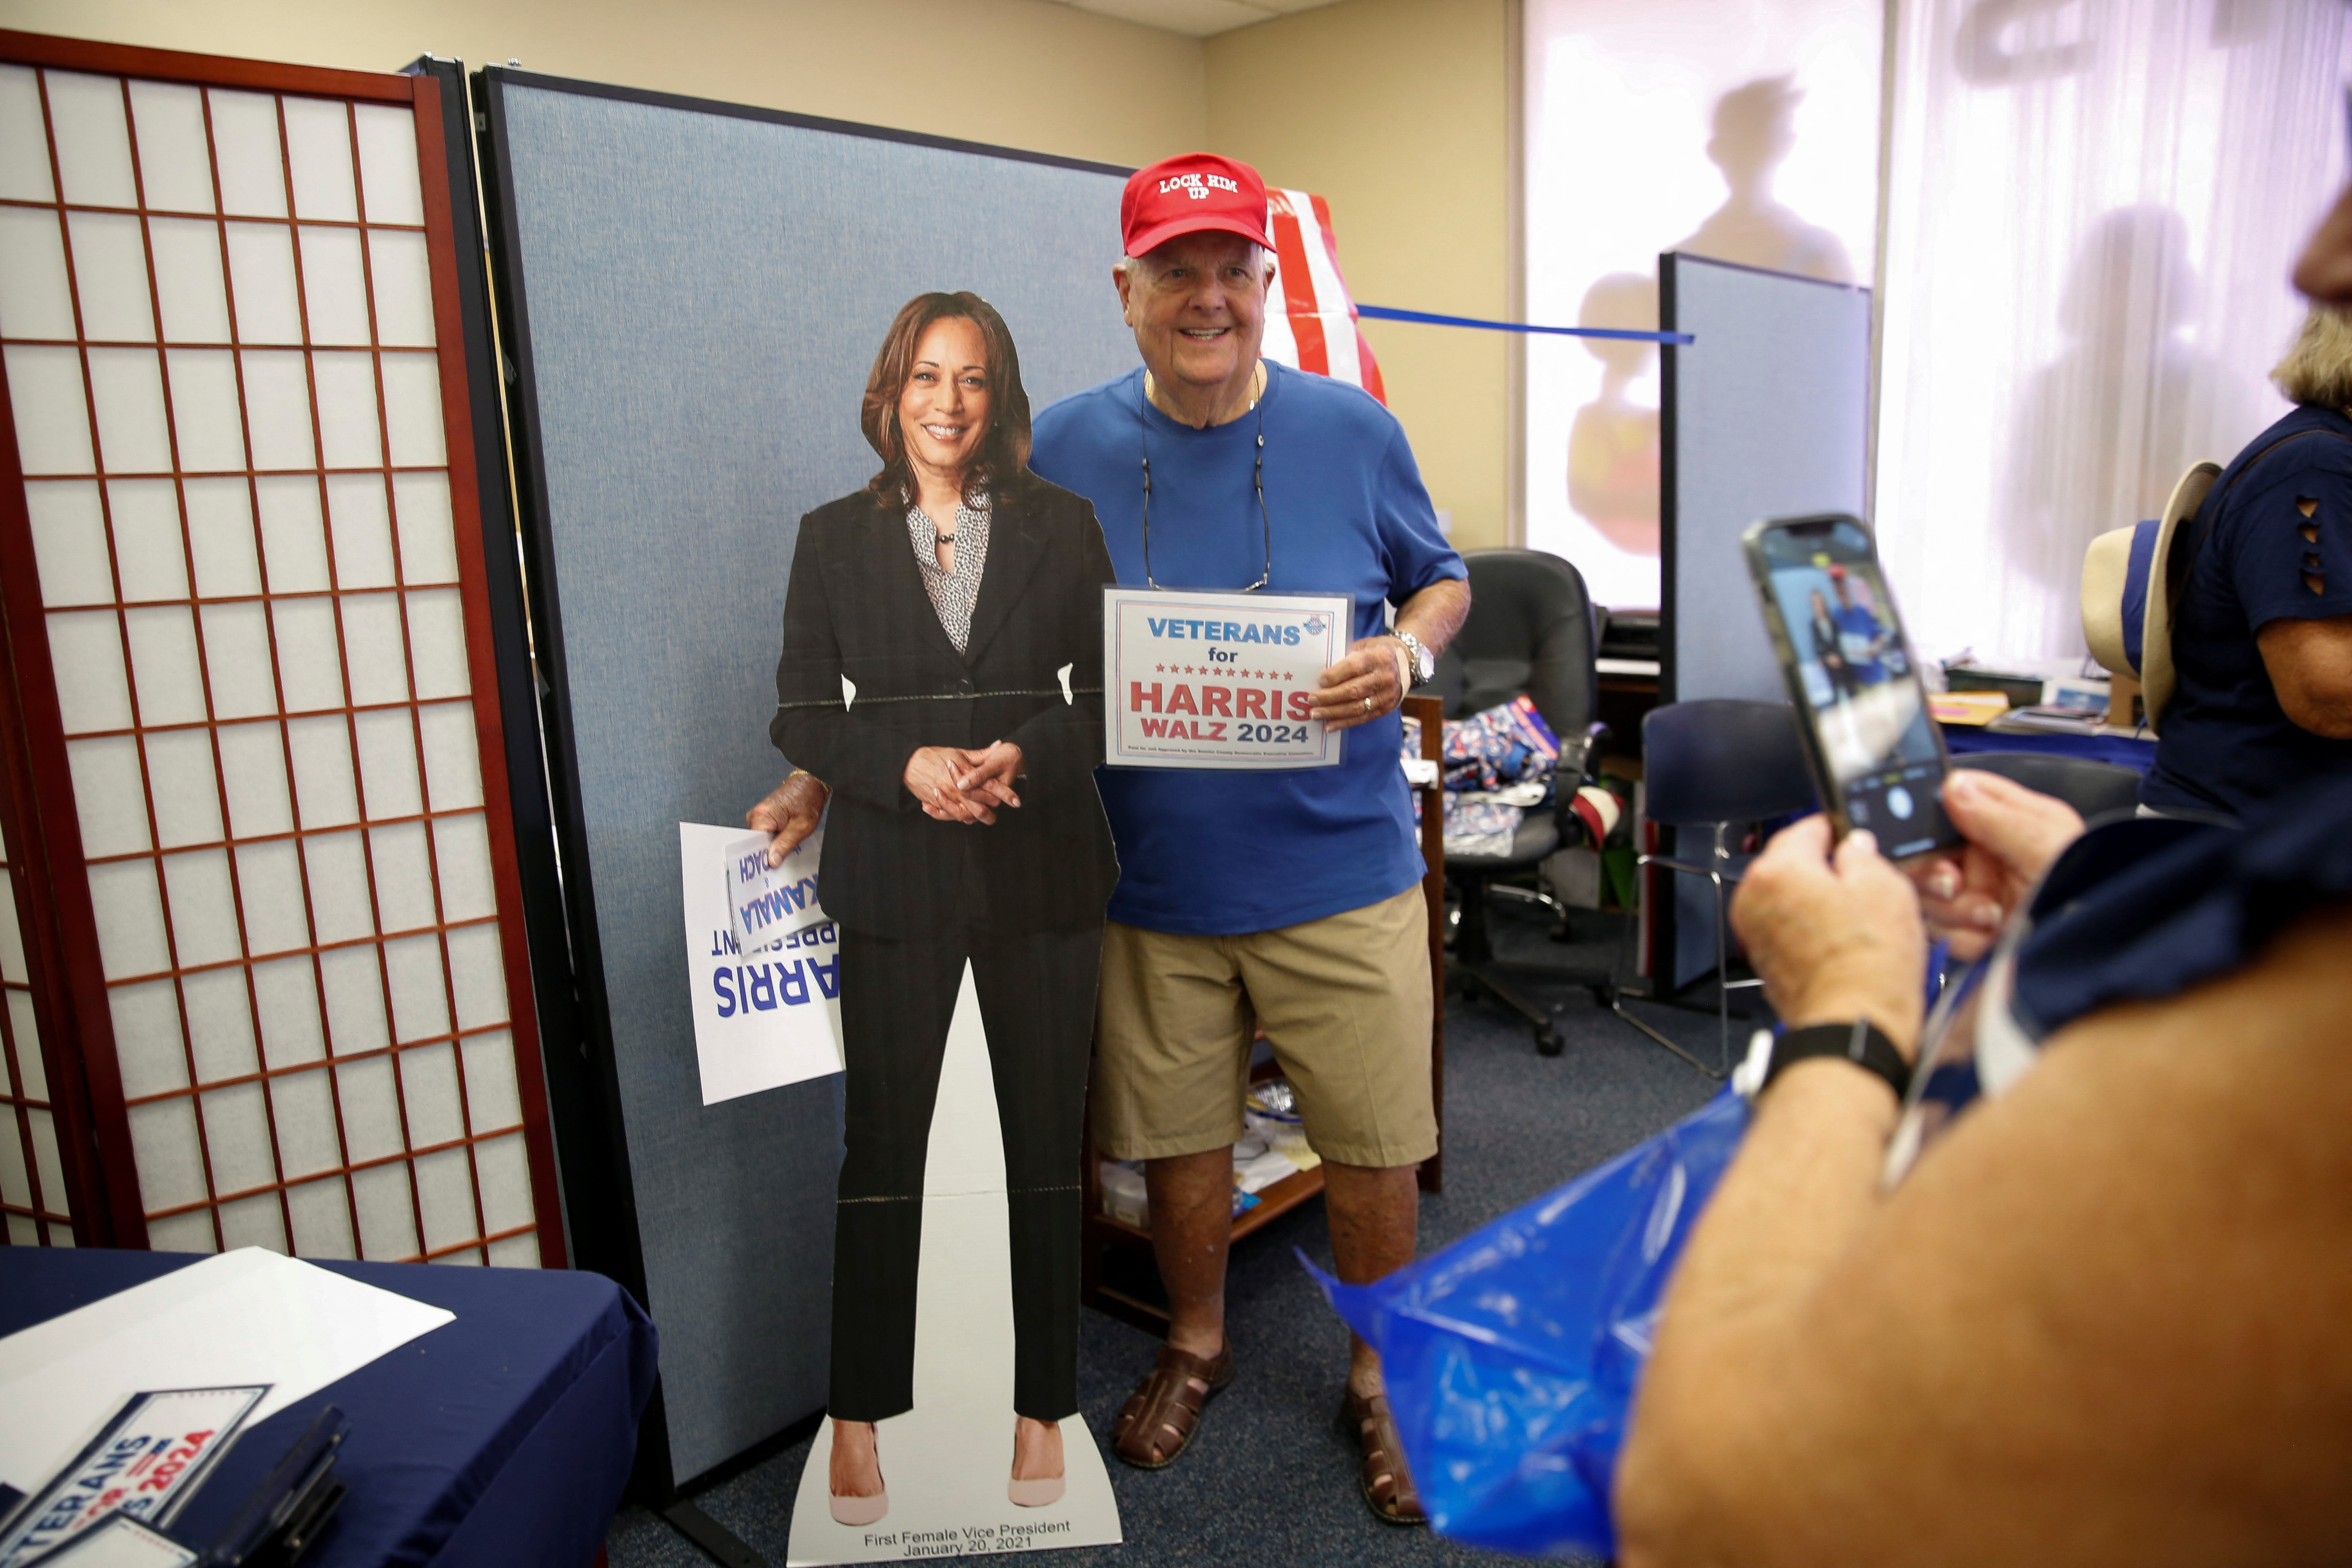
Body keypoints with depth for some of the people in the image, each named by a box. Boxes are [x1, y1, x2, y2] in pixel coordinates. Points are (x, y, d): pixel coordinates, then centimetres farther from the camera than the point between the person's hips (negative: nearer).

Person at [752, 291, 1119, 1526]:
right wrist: (908, 765, -16)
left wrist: (1024, 754, -17)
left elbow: (1108, 695, 2)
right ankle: (858, 1415, 26)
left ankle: (1043, 1408, 28)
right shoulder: (835, 538, 4)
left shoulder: (1062, 527, 4)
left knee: (1046, 1145, 10)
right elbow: (801, 714, 2)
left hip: (1041, 874, 1)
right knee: (880, 1147, 7)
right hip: (893, 879, 0)